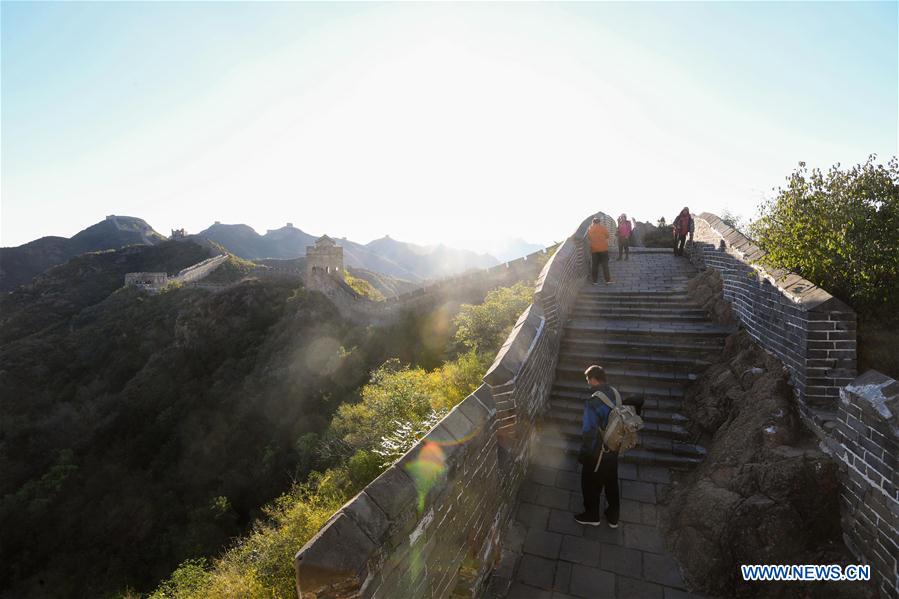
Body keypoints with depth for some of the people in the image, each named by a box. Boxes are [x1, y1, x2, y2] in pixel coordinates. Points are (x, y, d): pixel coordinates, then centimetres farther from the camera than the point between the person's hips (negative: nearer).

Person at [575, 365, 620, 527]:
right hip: (614, 449, 7)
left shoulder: (592, 402, -32)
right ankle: (613, 517, 44)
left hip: (597, 453, -7)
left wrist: (583, 454, -12)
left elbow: (589, 432, -28)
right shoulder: (614, 393, -9)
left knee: (591, 485, 18)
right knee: (611, 483, 26)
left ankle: (592, 516, 39)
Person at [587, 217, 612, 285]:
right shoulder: (603, 227, -4)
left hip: (593, 249, 2)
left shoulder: (590, 229, 1)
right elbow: (607, 236, 5)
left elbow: (588, 238, 10)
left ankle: (595, 281, 7)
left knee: (594, 265, 6)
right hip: (603, 248, -2)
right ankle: (608, 280, -1)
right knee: (605, 264, 2)